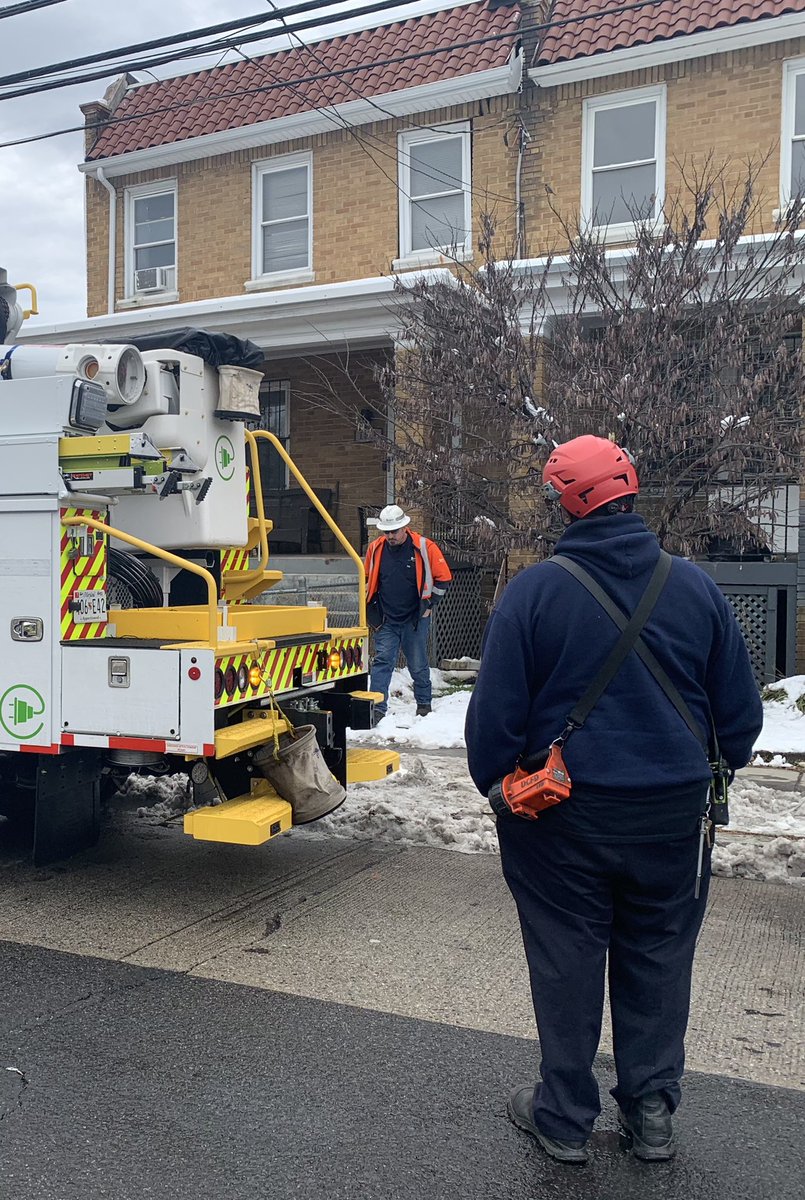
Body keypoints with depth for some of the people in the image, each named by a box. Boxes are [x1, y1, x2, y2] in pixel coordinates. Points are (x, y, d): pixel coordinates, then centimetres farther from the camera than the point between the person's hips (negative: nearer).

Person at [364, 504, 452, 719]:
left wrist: (429, 604, -2)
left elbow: (443, 577, 0)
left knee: (418, 664, 9)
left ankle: (424, 703, 27)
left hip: (415, 619, -2)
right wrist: (373, 608, 11)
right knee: (382, 661, -7)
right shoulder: (375, 548, 1)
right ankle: (377, 707, -9)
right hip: (386, 620, 2)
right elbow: (367, 579, 17)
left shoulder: (424, 547, -9)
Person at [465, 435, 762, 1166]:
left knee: (567, 964, 13)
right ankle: (652, 1114, 31)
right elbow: (741, 710, 3)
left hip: (562, 817, -2)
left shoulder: (535, 591, -14)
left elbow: (496, 713, -10)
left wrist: (494, 787, 7)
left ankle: (564, 1118, 28)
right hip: (673, 817, 3)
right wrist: (712, 774, 20)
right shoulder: (696, 588, -4)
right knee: (658, 961, 19)